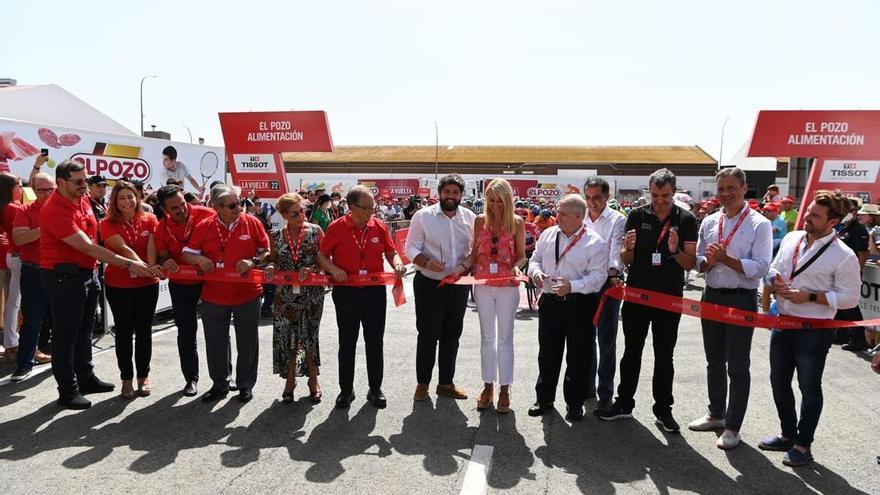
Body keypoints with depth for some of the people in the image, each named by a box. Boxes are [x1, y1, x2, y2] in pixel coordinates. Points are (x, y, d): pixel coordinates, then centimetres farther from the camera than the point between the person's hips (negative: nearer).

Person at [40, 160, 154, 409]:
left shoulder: (83, 200, 6)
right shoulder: (54, 210, -22)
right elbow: (88, 247, -26)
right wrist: (128, 264, -27)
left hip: (87, 272, 8)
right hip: (64, 276, -8)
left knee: (84, 330, 17)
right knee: (66, 333, 1)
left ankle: (86, 378, 31)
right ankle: (67, 391, 11)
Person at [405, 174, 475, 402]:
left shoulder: (469, 217, 2)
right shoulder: (423, 216, -7)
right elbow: (411, 248, -7)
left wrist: (466, 266, -12)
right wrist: (427, 263, -24)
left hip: (459, 285, 4)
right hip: (429, 284, -3)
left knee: (452, 334, 13)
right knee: (428, 334, 2)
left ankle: (446, 382, 27)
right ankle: (422, 383, 19)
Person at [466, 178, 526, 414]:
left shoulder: (517, 222, -3)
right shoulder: (480, 220, 3)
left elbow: (521, 255, -1)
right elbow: (475, 253, 8)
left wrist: (516, 267, -21)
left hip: (507, 286, -2)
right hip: (483, 285, 2)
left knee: (505, 338, 5)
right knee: (487, 337, 11)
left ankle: (504, 389, 15)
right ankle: (488, 387, 22)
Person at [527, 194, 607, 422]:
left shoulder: (595, 243, -10)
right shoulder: (548, 235, 6)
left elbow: (598, 276, -14)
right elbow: (535, 259, 15)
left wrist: (572, 286, -27)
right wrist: (536, 272, -8)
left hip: (580, 304, -4)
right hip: (550, 301, 4)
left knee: (578, 356, 7)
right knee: (547, 353, 15)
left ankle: (575, 403, 23)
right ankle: (544, 398, 30)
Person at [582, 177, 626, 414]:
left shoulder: (617, 220, -4)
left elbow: (617, 250, -15)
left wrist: (613, 272, -32)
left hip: (608, 284, -4)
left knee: (606, 341, 1)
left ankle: (605, 393, 9)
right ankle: (587, 385, 27)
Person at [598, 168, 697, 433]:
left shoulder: (686, 220, -3)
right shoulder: (637, 216, 0)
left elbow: (690, 264, -5)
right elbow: (626, 260, 1)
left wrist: (675, 251, -25)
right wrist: (628, 248, -22)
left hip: (669, 298, -1)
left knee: (664, 356, 8)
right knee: (631, 351, 10)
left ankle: (663, 409, 18)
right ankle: (624, 403, 20)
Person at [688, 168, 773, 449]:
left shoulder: (759, 224, -8)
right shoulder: (709, 222, 8)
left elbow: (760, 268, -15)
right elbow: (698, 261, 10)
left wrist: (725, 258, -22)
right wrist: (708, 262, -12)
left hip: (741, 301, -5)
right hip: (712, 296, 6)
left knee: (737, 366, 3)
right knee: (714, 361, 17)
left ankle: (732, 427, 15)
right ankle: (716, 415, 34)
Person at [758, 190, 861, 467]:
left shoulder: (843, 256, -14)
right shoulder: (791, 239, 4)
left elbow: (849, 297, -13)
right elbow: (772, 270, 15)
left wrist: (810, 296, -21)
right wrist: (775, 283, -7)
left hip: (814, 331, -6)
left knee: (809, 388, 8)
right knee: (779, 382, 17)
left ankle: (803, 445, 24)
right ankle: (788, 434, 36)